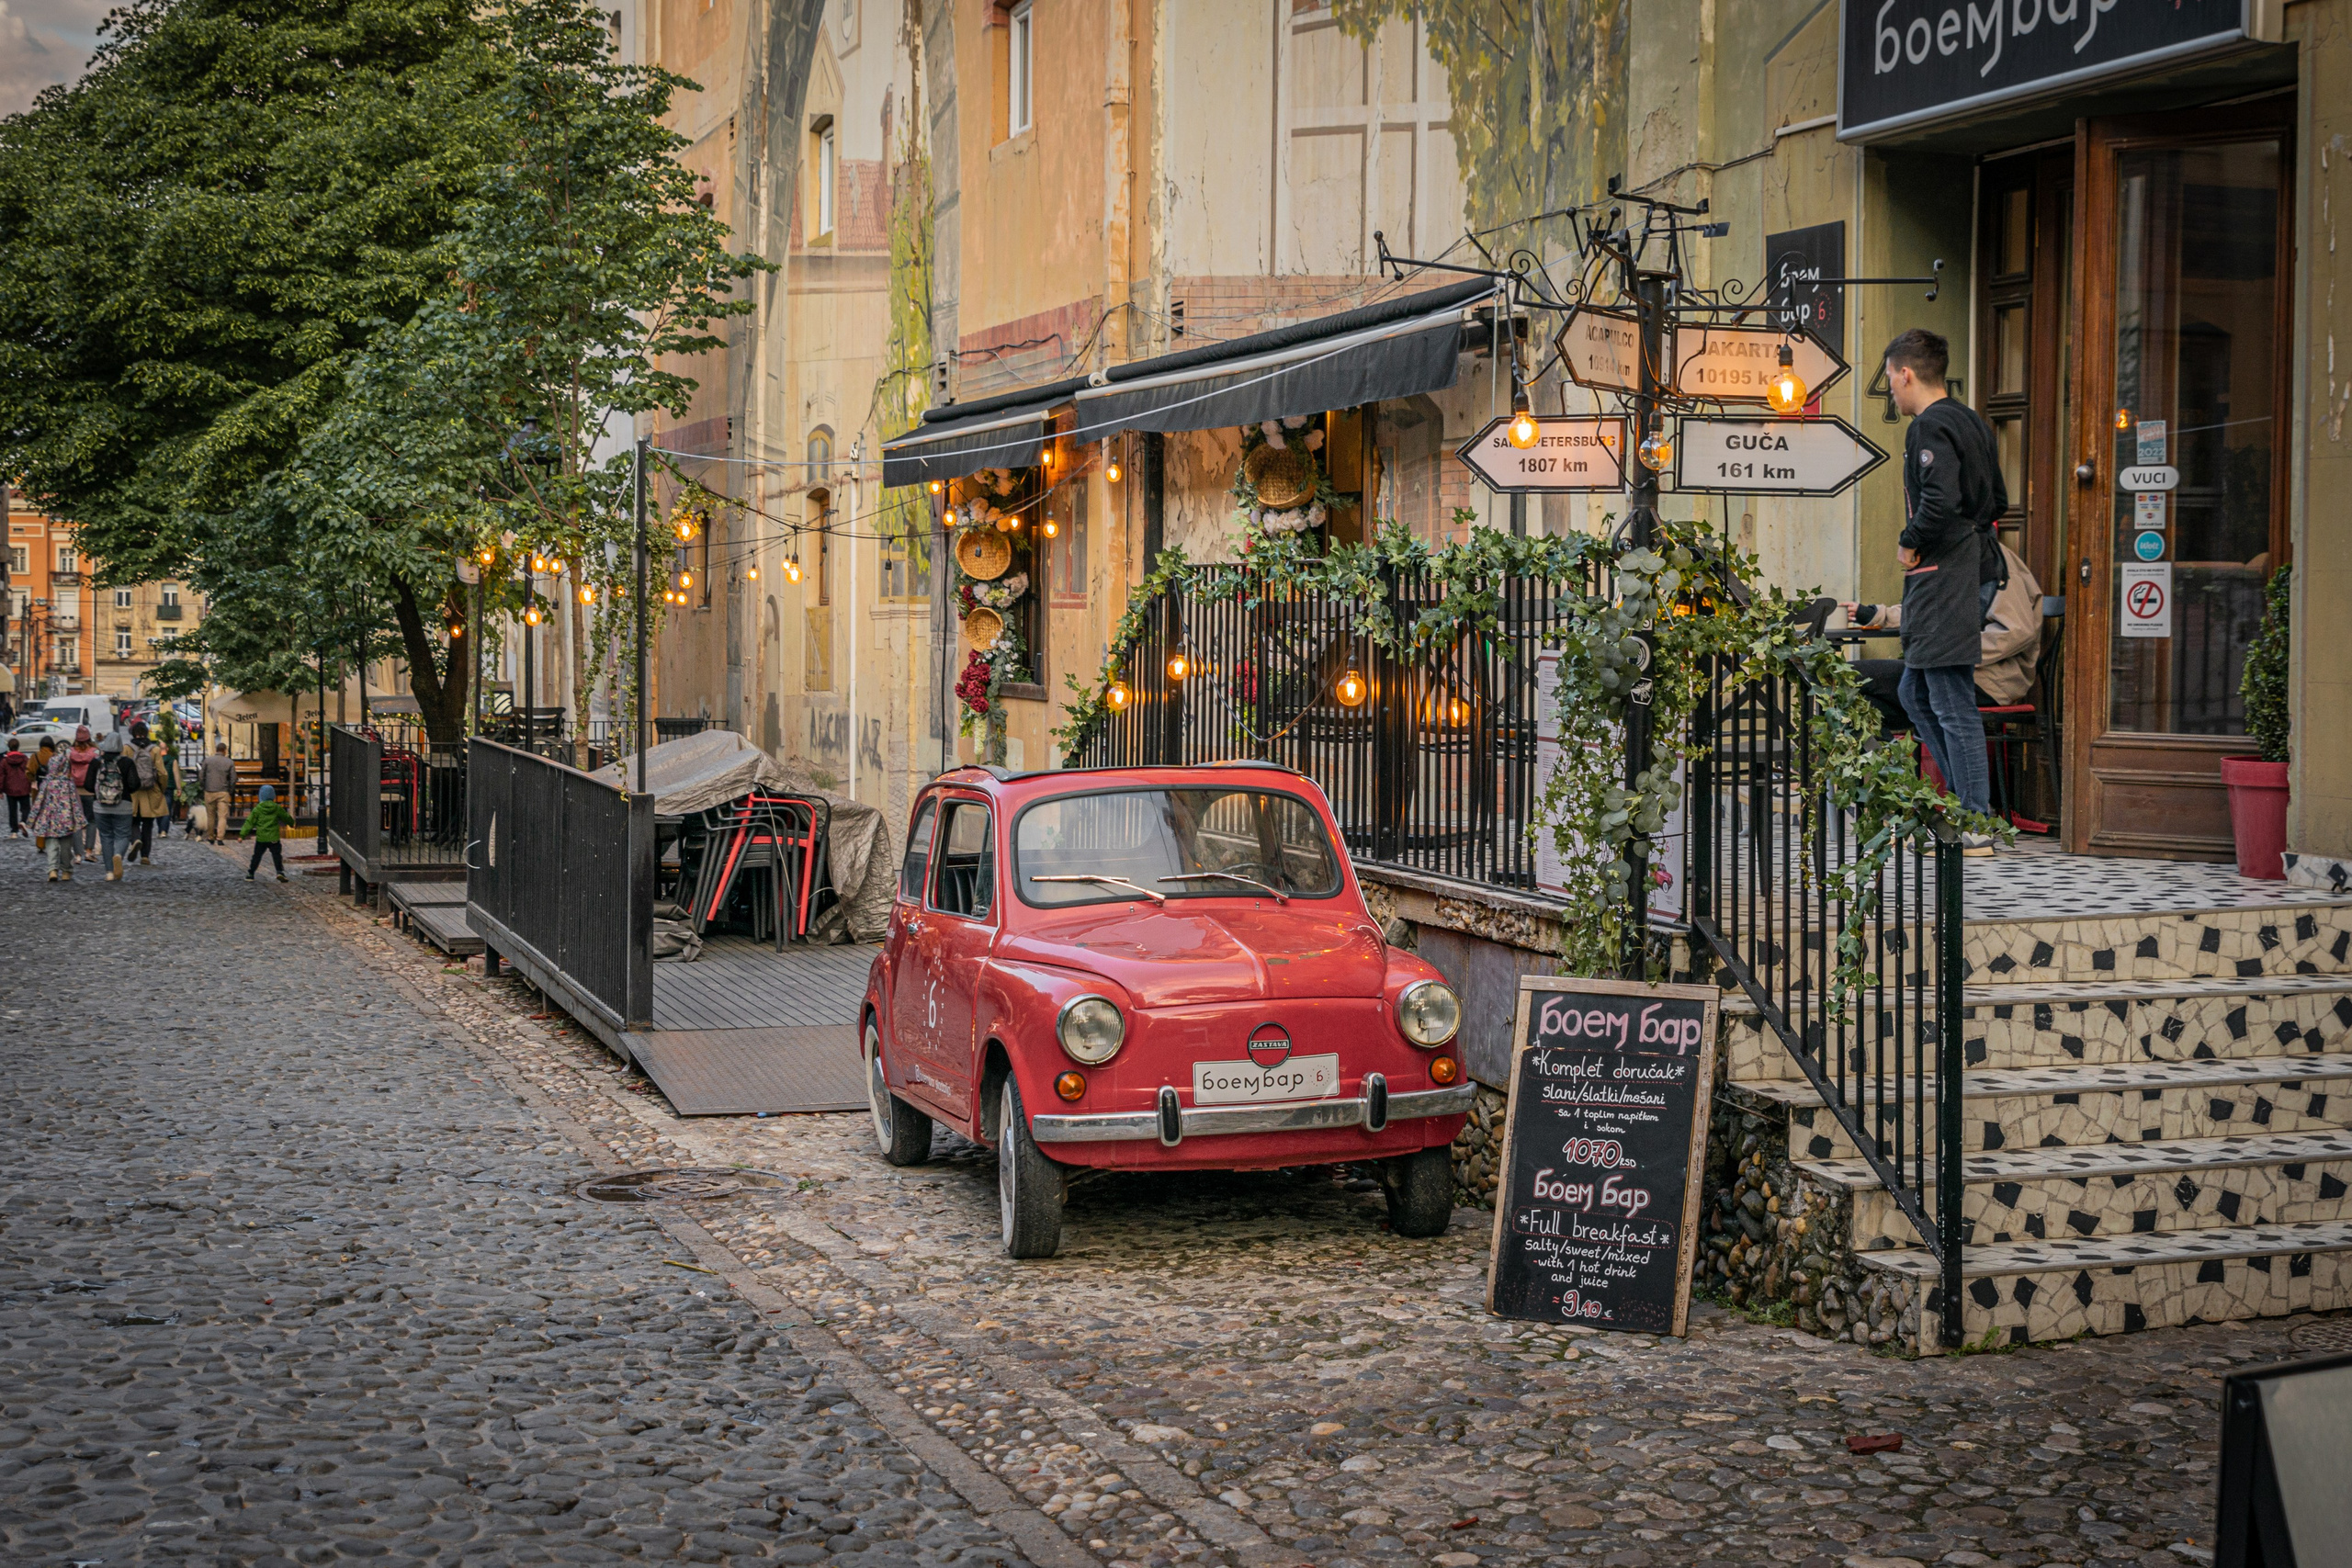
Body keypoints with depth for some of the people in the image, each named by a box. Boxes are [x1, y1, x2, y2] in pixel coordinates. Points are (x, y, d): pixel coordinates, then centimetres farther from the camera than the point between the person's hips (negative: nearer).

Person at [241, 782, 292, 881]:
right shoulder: (277, 808, -1)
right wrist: (291, 819, 40)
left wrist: (242, 835, -1)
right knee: (277, 855, 2)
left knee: (256, 856, 10)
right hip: (274, 838, 0)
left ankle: (250, 874, 15)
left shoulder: (257, 809, -5)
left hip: (261, 838, 0)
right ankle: (280, 871, -14)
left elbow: (250, 823, -5)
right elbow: (286, 818, 15)